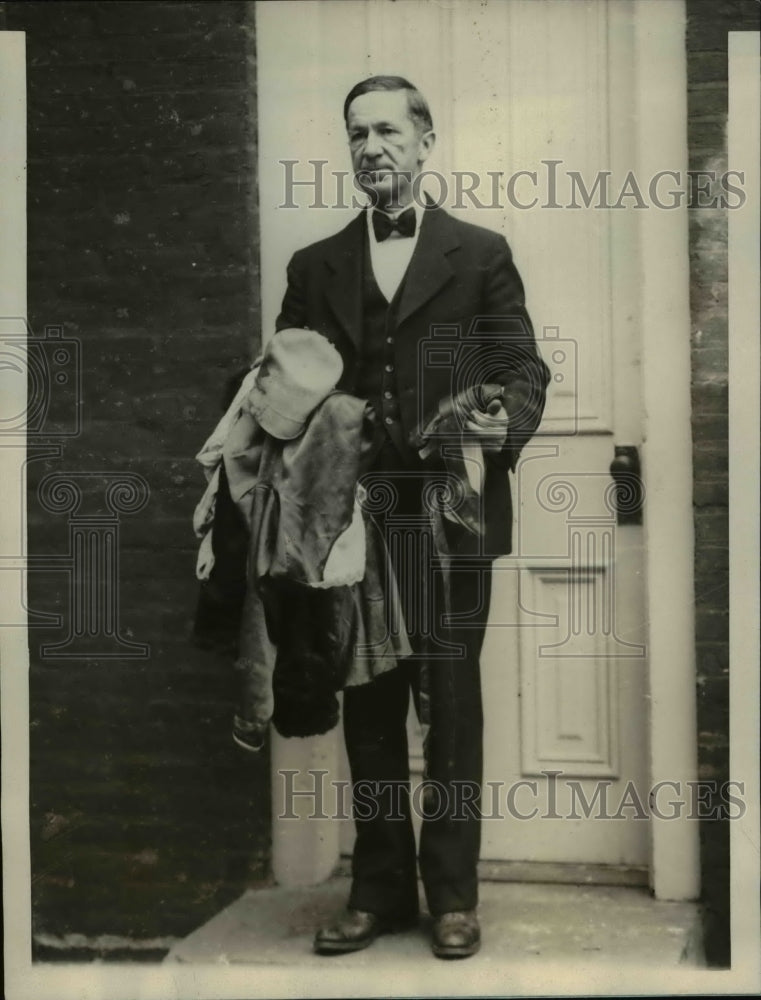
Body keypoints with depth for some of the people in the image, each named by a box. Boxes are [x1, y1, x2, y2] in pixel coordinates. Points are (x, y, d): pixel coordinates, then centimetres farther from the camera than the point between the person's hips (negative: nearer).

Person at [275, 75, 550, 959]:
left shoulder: (481, 255, 8)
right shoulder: (316, 266, 14)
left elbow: (523, 366, 4)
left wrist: (507, 423, -17)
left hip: (452, 515, -2)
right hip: (354, 517, 2)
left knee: (451, 703, 3)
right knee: (368, 706, 8)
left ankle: (452, 892, 17)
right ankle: (379, 888, 21)